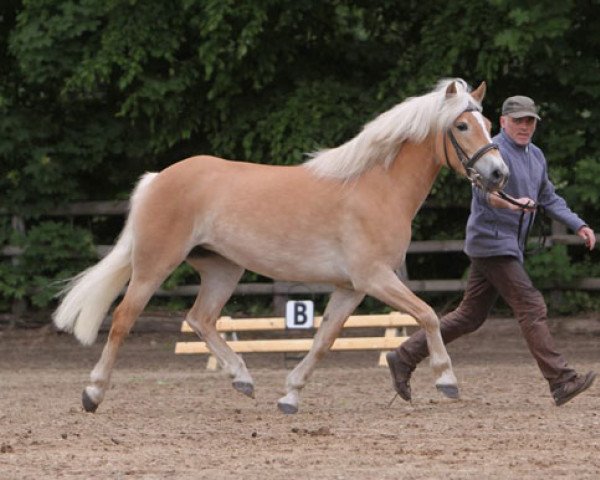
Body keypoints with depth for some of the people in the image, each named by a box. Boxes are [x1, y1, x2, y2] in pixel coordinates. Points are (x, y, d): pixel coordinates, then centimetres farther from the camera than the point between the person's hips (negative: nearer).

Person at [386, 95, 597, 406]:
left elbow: (549, 199, 25)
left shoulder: (536, 156, 16)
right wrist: (512, 203, -50)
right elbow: (486, 190, -31)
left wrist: (578, 226, 15)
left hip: (509, 246, 9)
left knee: (470, 317, 11)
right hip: (491, 241, -9)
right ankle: (561, 383, -15)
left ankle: (404, 358, 17)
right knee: (531, 308, -13)